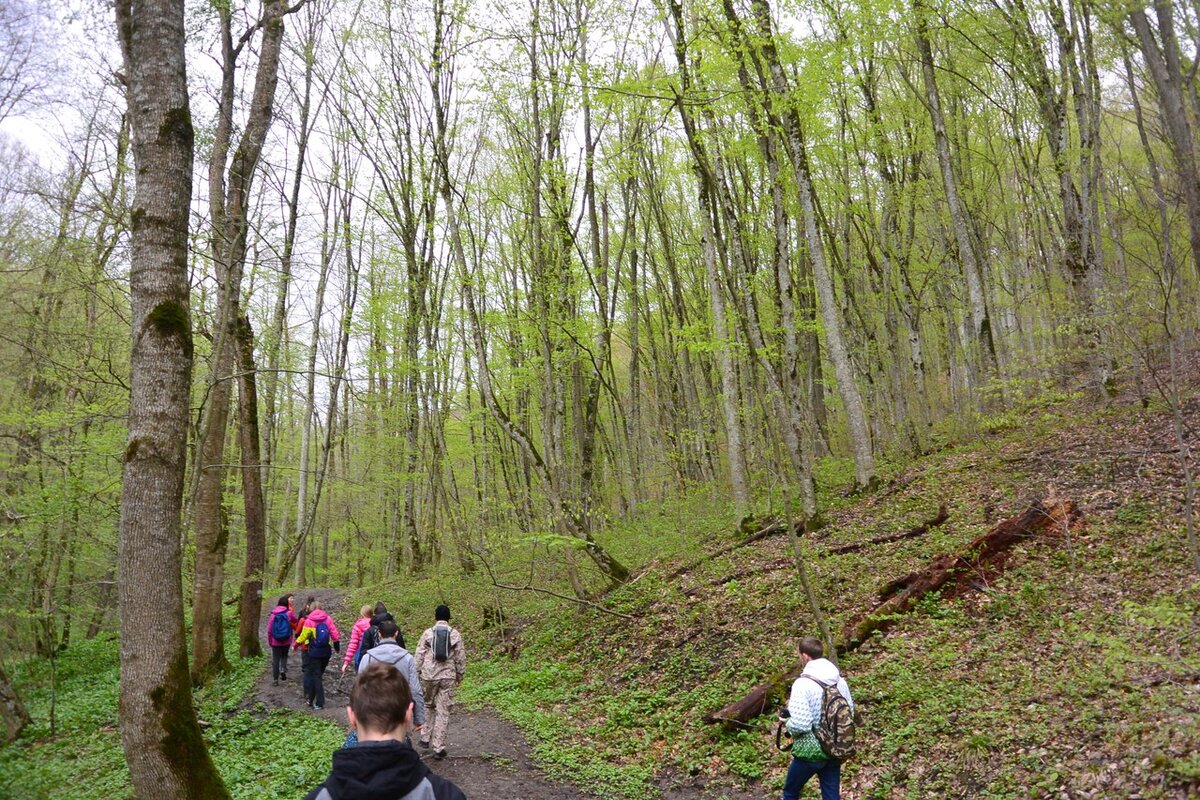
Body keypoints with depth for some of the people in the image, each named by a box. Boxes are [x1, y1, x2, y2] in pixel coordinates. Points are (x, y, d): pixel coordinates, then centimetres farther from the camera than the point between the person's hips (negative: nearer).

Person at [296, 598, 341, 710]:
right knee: (319, 675, 17)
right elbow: (335, 635, -1)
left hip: (315, 652, -3)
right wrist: (337, 647, 13)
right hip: (326, 652, 3)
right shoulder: (328, 618, -2)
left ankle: (319, 703, 3)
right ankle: (310, 698, 24)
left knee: (316, 677, 4)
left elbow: (303, 637, -6)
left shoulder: (309, 621, -10)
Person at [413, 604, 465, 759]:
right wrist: (460, 675, 15)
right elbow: (460, 657, 4)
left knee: (428, 706, 21)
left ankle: (426, 738, 22)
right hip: (448, 677, 0)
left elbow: (419, 655, -1)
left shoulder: (428, 633, -3)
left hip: (429, 675, 0)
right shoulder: (455, 635, 0)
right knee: (443, 711, 4)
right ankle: (439, 747, 5)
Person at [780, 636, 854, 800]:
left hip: (810, 752, -6)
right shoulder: (840, 680, -1)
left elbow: (800, 725, -27)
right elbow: (850, 711, 11)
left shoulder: (803, 684, -22)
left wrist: (788, 723, -6)